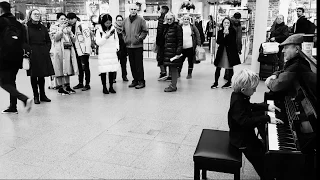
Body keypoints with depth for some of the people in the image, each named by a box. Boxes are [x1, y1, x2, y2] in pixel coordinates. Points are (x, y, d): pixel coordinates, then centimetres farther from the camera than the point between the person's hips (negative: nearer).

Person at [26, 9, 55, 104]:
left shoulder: (43, 28, 11)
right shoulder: (26, 27, -1)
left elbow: (48, 41, 14)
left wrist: (47, 50, 2)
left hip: (43, 54, 4)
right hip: (32, 55, -3)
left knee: (42, 75, 9)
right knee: (33, 76, 3)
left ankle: (42, 95, 19)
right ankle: (36, 96, 11)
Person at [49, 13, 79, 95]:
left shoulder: (67, 28, 19)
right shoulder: (53, 27, 3)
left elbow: (73, 39, 16)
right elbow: (55, 37, -12)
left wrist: (70, 33, -3)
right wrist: (61, 28, -12)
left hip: (68, 49, 5)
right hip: (59, 50, -5)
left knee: (68, 68, 8)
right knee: (59, 69, -3)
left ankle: (67, 86, 18)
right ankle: (60, 87, 4)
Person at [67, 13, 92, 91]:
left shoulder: (82, 26, -13)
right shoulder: (72, 27, 13)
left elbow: (87, 38, -18)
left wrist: (86, 50, -21)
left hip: (84, 50, -8)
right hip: (77, 50, 9)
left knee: (85, 67, -2)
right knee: (80, 67, 15)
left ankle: (87, 84, 6)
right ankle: (80, 83, 26)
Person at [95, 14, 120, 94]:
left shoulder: (113, 29, 7)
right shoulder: (99, 31, -3)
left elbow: (117, 40, 15)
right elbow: (98, 42, -10)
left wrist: (117, 47, 2)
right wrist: (106, 37, -20)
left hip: (112, 53, 3)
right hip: (103, 54, -3)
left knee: (112, 70, 4)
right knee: (103, 71, -1)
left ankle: (111, 87, 17)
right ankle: (104, 87, 13)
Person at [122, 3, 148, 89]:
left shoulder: (141, 20, -4)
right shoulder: (125, 20, 10)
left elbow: (145, 31, -3)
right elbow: (123, 31, 21)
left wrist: (140, 38, -13)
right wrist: (125, 38, 8)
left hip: (138, 46, -5)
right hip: (129, 46, 5)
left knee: (139, 65, -4)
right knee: (132, 64, 11)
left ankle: (141, 81, 4)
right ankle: (135, 80, 21)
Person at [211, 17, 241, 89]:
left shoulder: (232, 31, -2)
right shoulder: (220, 32, 5)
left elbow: (233, 41, -13)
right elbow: (218, 41, -6)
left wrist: (227, 34, -20)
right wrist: (224, 35, -17)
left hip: (230, 51, -2)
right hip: (221, 51, 2)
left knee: (230, 68, 6)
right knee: (218, 67, 0)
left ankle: (229, 82, 18)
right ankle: (215, 83, 9)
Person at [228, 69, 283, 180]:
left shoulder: (240, 95, -1)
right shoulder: (237, 102, -30)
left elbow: (250, 107, 18)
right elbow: (246, 122, -38)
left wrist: (267, 106, 9)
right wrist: (267, 118, -36)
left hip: (246, 133, 10)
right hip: (242, 140, -10)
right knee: (261, 161, -7)